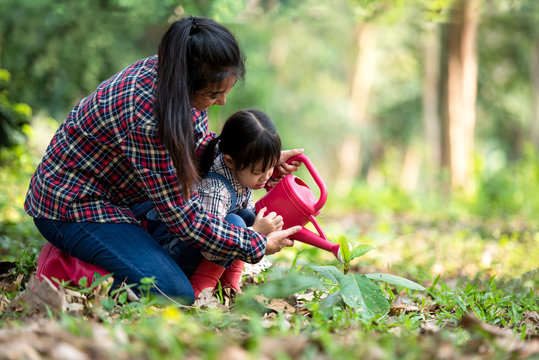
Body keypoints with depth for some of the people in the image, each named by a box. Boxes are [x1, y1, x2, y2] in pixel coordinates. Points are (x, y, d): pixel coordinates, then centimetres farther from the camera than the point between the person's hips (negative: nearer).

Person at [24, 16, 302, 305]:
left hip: (120, 195, 10)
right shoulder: (145, 118, -36)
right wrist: (259, 245, -19)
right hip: (75, 206, -10)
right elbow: (185, 220, -28)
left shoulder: (172, 74, -11)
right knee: (175, 294, -23)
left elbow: (199, 143, 10)